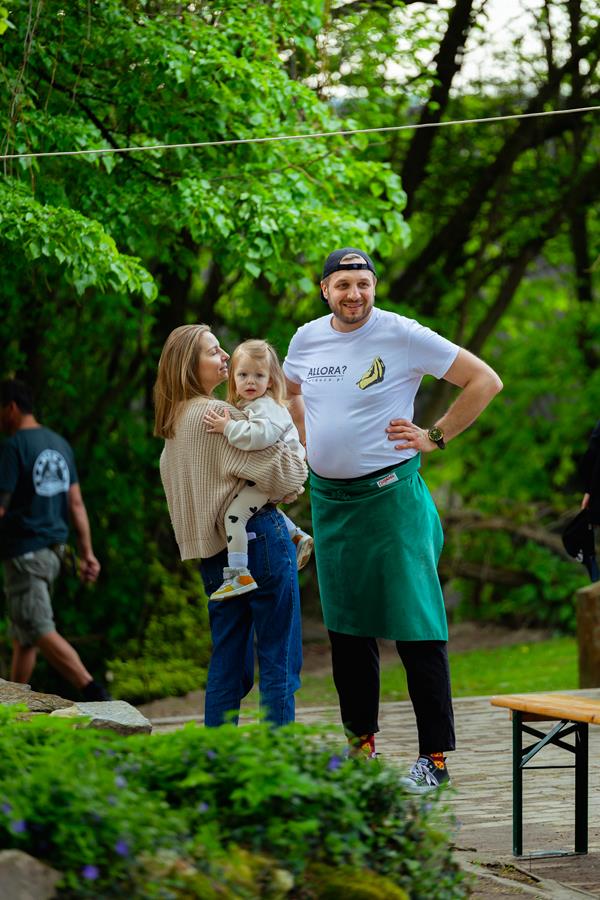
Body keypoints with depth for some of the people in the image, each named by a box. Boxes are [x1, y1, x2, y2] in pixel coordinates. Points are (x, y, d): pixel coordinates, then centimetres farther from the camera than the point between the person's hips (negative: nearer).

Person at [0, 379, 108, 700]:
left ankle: (93, 690, -22)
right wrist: (87, 552, 13)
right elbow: (76, 504, 11)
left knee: (40, 631, -10)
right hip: (54, 546, 9)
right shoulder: (59, 444, 11)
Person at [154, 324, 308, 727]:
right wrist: (297, 458, 5)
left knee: (228, 661, 12)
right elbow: (282, 475, -16)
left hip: (213, 550, 8)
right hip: (257, 538, -8)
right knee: (279, 660, -3)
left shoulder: (174, 423, 13)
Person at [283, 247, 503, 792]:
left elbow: (486, 381, -9)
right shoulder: (307, 339, 6)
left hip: (390, 494, -6)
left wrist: (435, 437, -9)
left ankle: (436, 757, -4)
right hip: (328, 497, 6)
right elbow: (290, 392, 29)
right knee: (346, 627, 11)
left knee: (416, 629, -7)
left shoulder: (402, 335, -10)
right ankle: (361, 745, 22)